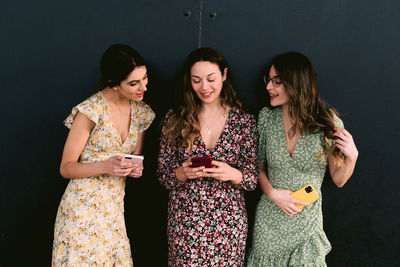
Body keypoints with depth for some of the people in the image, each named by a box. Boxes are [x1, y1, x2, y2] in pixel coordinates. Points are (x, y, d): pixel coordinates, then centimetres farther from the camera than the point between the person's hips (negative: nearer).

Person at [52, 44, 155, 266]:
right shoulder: (90, 112, -14)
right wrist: (105, 166, -25)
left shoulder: (141, 112, 6)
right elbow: (66, 168, -9)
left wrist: (136, 169, -5)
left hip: (114, 209, 6)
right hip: (83, 209, -5)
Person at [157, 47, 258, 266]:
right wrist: (183, 172, -17)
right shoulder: (175, 120, 1)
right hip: (184, 221, 0)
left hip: (228, 222, 0)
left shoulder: (244, 121, 0)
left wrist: (232, 174, -20)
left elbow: (253, 180, 1)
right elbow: (163, 175, 4)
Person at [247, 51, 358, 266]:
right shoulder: (266, 117, -5)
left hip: (308, 222, -2)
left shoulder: (328, 123, -11)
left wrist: (352, 157, -21)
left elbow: (338, 180, -3)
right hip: (269, 220, 2)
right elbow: (258, 166, 6)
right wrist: (272, 193, -11)